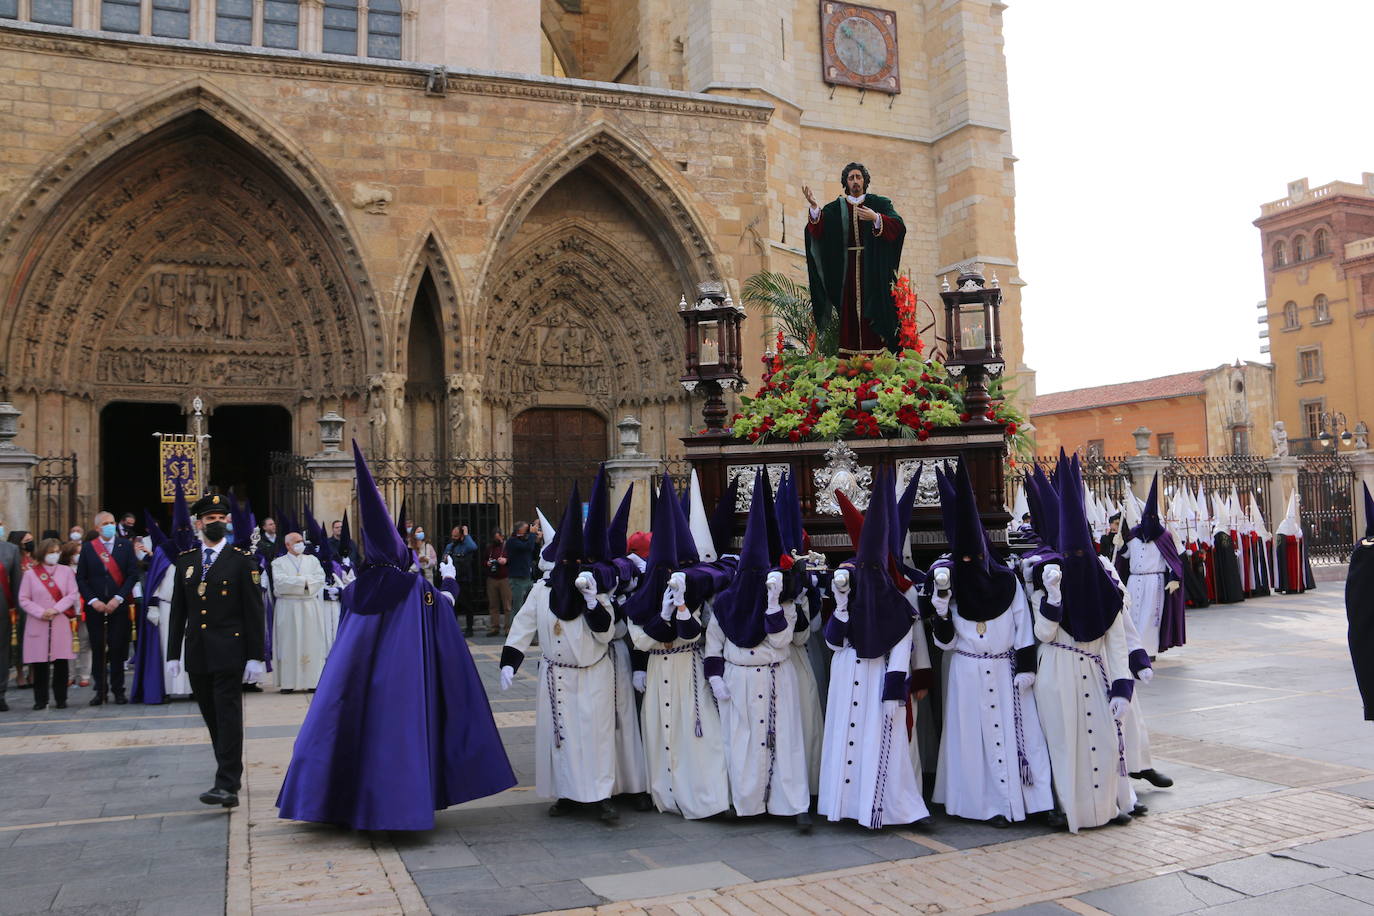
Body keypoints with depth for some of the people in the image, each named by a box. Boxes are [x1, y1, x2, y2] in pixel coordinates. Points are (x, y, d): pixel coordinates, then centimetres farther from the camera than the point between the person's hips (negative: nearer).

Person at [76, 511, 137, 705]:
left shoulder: (126, 545, 5)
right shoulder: (87, 548, 7)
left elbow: (132, 574, 0)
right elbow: (81, 578, 5)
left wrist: (118, 599, -10)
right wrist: (93, 600, -7)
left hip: (118, 606, -1)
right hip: (95, 607, 1)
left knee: (117, 648, 0)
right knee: (97, 649, 3)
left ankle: (118, 689, 8)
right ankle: (100, 689, 12)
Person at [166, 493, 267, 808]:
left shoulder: (242, 559, -2)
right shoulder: (185, 561, 11)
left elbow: (254, 611, -5)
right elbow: (178, 611, 13)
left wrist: (256, 656, -9)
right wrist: (173, 653, 8)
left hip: (229, 651, -5)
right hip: (196, 654, 5)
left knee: (228, 716, -7)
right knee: (212, 718, 11)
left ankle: (226, 785, -7)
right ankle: (231, 775, 25)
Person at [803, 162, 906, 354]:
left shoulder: (879, 203, 10)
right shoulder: (836, 208, 13)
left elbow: (899, 226, -5)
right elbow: (818, 231, -3)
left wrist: (876, 218, -22)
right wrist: (815, 208, -21)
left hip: (873, 268, -1)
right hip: (846, 269, 1)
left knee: (872, 308, -8)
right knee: (849, 311, -5)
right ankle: (849, 358, -6)